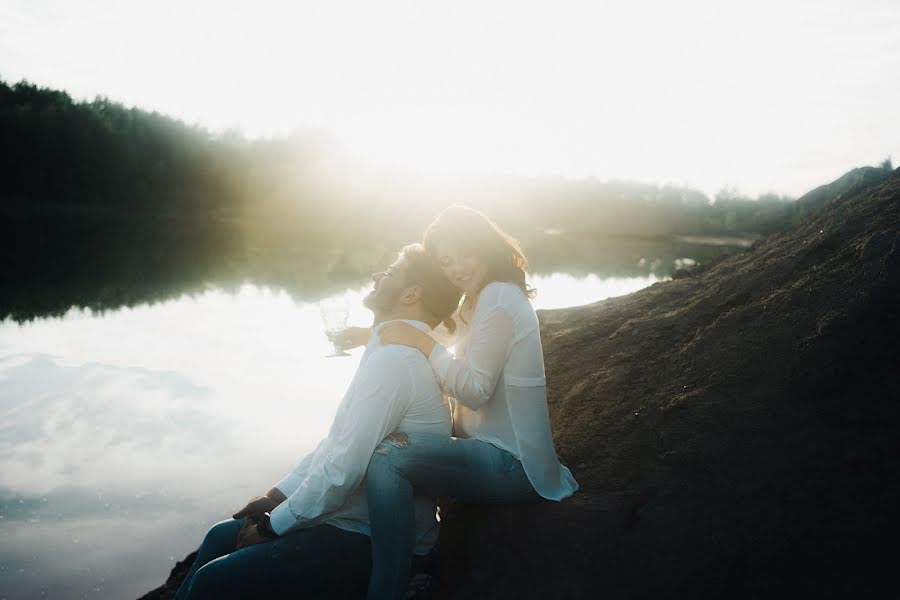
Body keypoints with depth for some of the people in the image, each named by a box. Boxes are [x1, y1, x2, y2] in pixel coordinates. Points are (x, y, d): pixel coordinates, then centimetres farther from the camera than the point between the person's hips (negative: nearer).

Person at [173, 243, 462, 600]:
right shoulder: (397, 352, 10)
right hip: (355, 519, 10)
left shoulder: (393, 359, -23)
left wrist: (272, 526, -10)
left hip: (371, 544, -10)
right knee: (221, 537, 15)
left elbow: (343, 468, -24)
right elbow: (337, 442, 15)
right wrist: (277, 497, 11)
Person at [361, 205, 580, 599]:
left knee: (386, 463, -27)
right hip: (488, 447, 11)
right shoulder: (475, 301, 16)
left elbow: (476, 392, -18)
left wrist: (423, 343, -18)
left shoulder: (499, 297, -15)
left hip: (511, 464, -11)